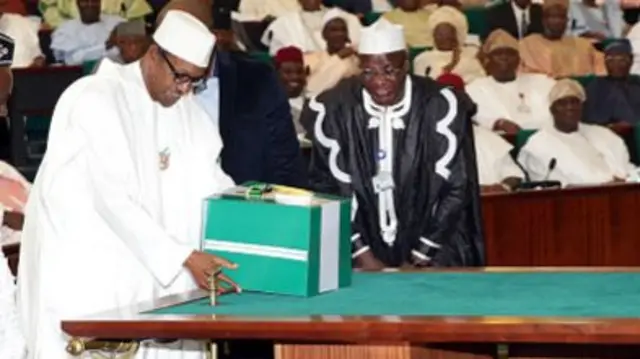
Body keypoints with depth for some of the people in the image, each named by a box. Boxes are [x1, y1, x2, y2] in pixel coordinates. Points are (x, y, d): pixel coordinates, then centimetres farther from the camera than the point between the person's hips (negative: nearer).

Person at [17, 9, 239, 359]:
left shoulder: (186, 107, 7)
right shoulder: (97, 99, -17)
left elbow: (211, 183, 6)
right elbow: (113, 198, -24)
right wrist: (183, 256, -27)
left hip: (149, 267, 7)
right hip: (82, 271, -7)